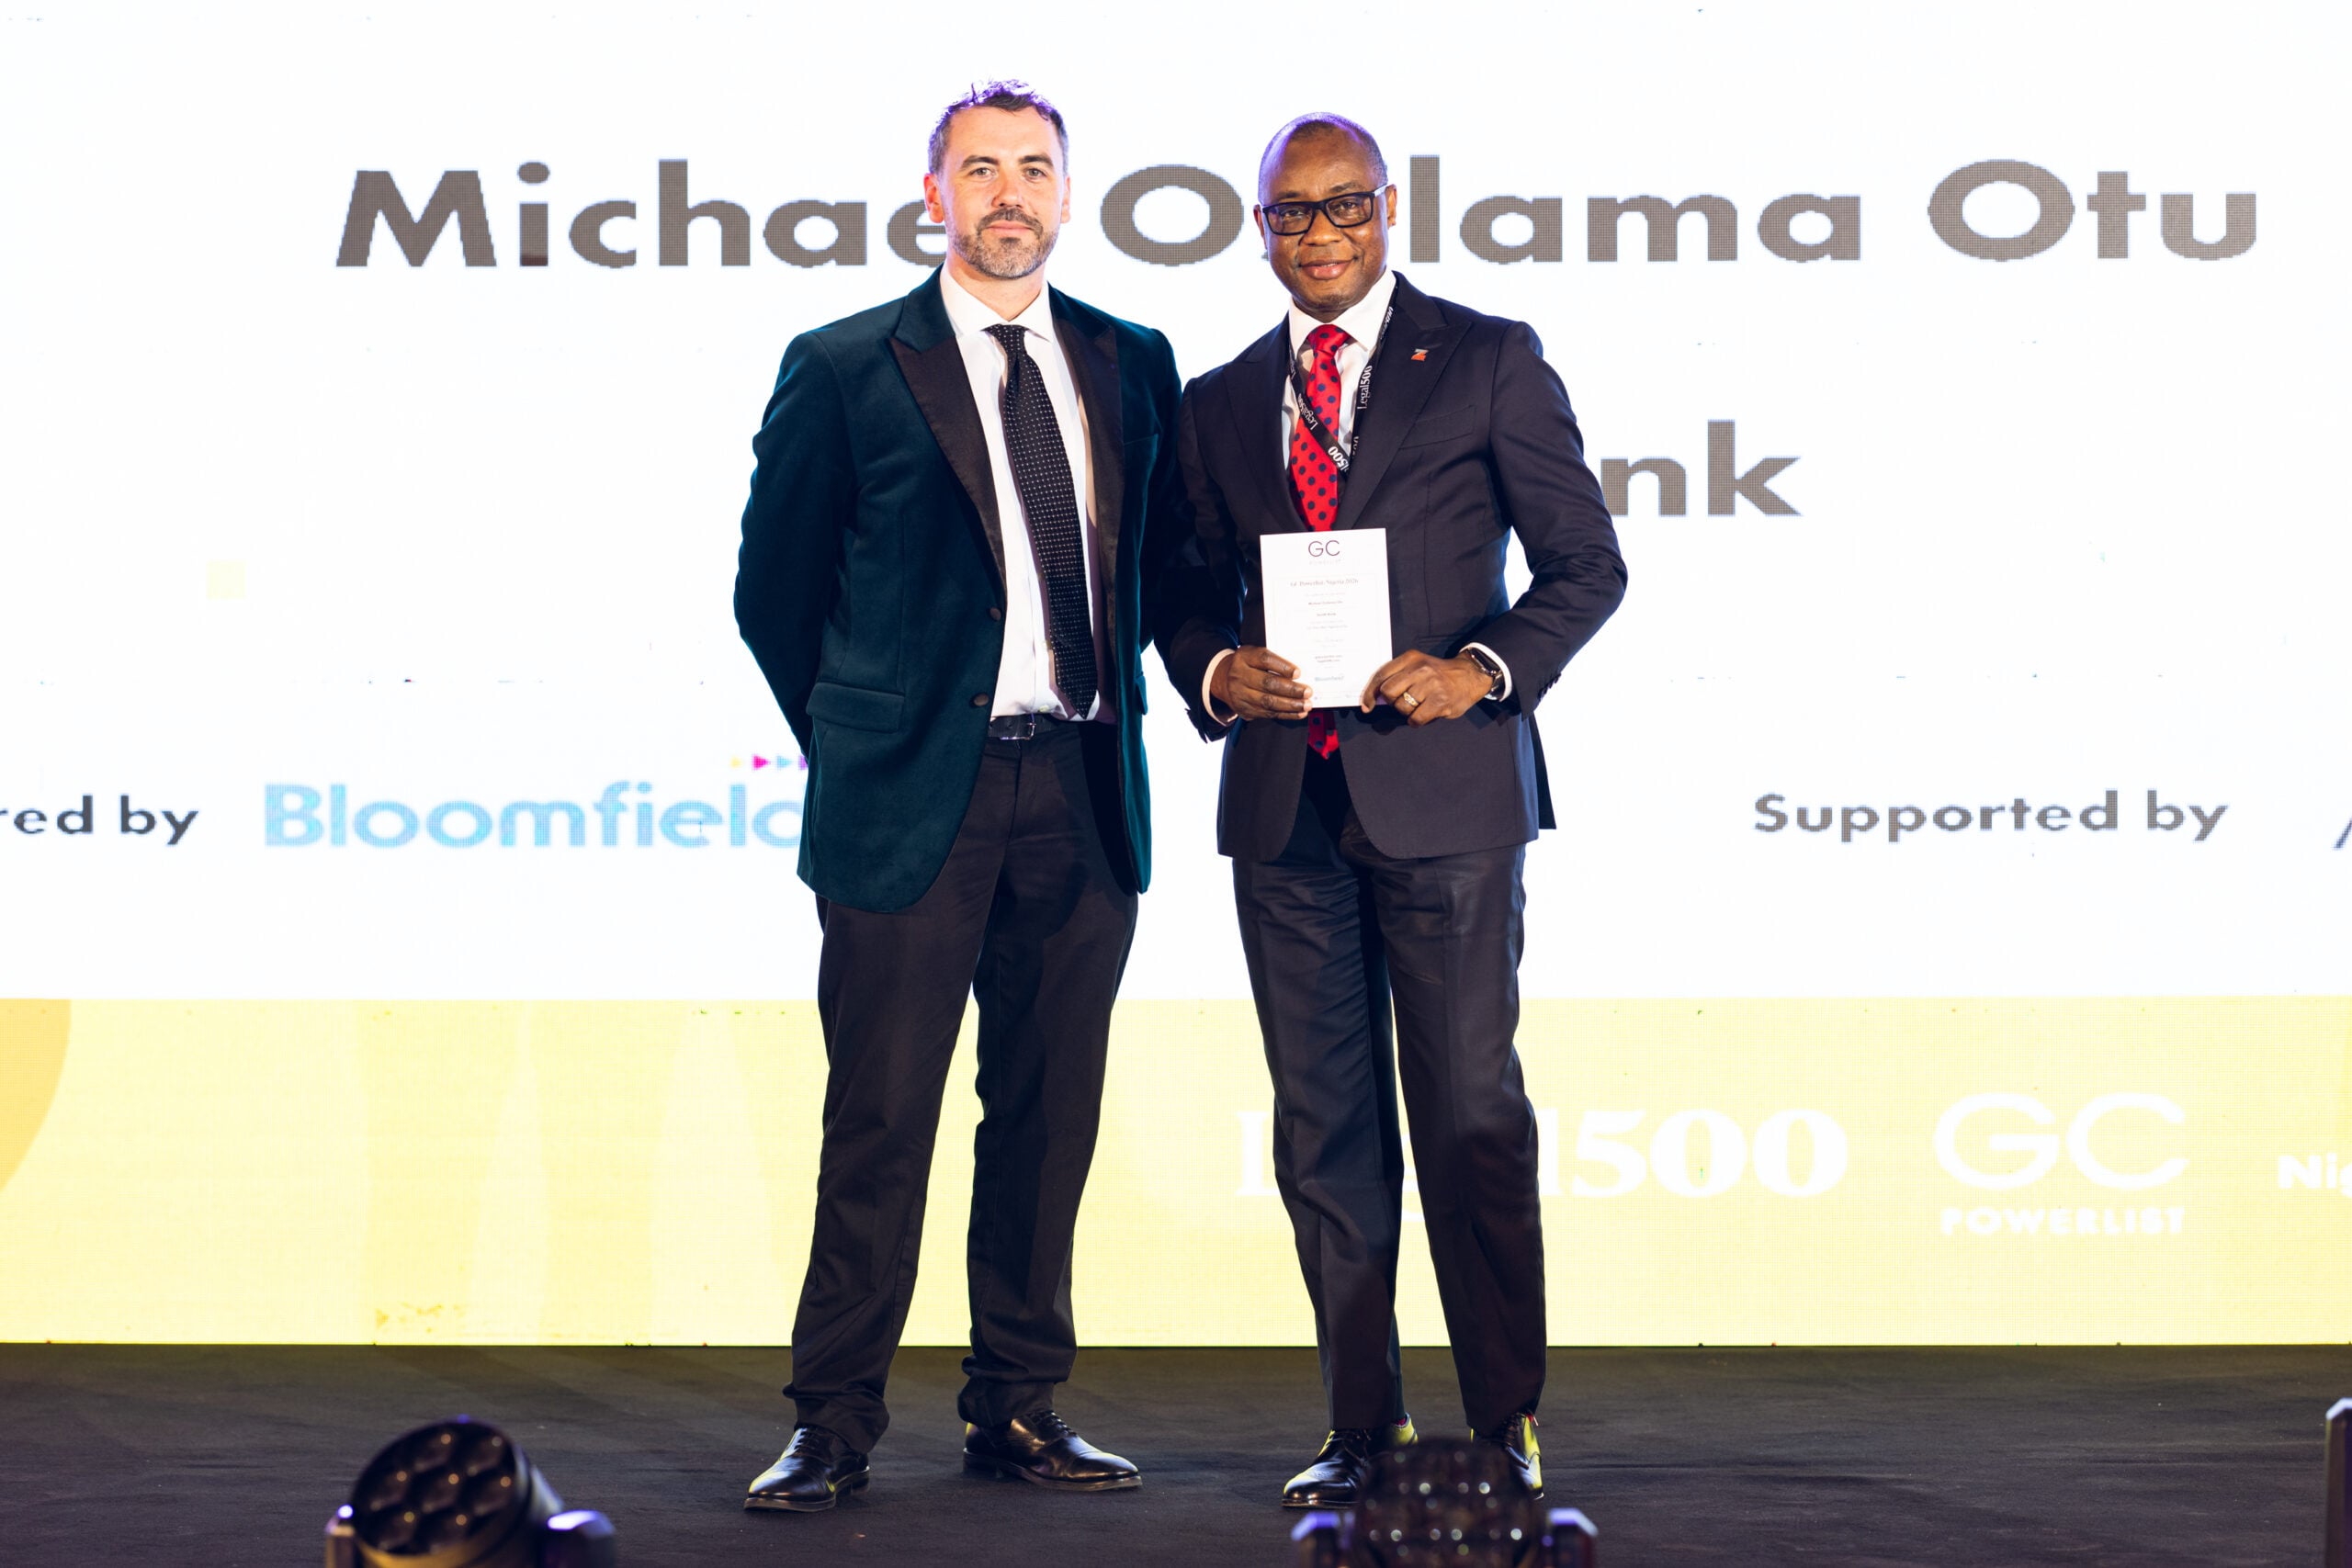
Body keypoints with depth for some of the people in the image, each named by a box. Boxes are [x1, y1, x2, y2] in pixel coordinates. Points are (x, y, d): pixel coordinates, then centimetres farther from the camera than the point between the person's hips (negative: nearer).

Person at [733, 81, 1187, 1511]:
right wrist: (860, 744, 9)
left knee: (1050, 1115, 9)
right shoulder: (846, 369, 0)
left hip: (1084, 794, 4)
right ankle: (835, 1424, 7)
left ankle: (1020, 1409, 19)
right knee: (881, 1121, -2)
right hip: (913, 793, -4)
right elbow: (775, 591, 6)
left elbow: (1166, 557, 21)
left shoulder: (1133, 364, 10)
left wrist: (1113, 704, 13)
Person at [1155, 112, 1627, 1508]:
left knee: (1471, 1114, -3)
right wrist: (1216, 669, -4)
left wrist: (1487, 667, -14)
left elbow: (1587, 562, 2)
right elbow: (1190, 594, 18)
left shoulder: (1488, 361, 3)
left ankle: (1505, 1424, 6)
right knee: (1324, 1128, 6)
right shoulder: (1220, 404, 15)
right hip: (1284, 803, 4)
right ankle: (1365, 1422, 14)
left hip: (1442, 782, -4)